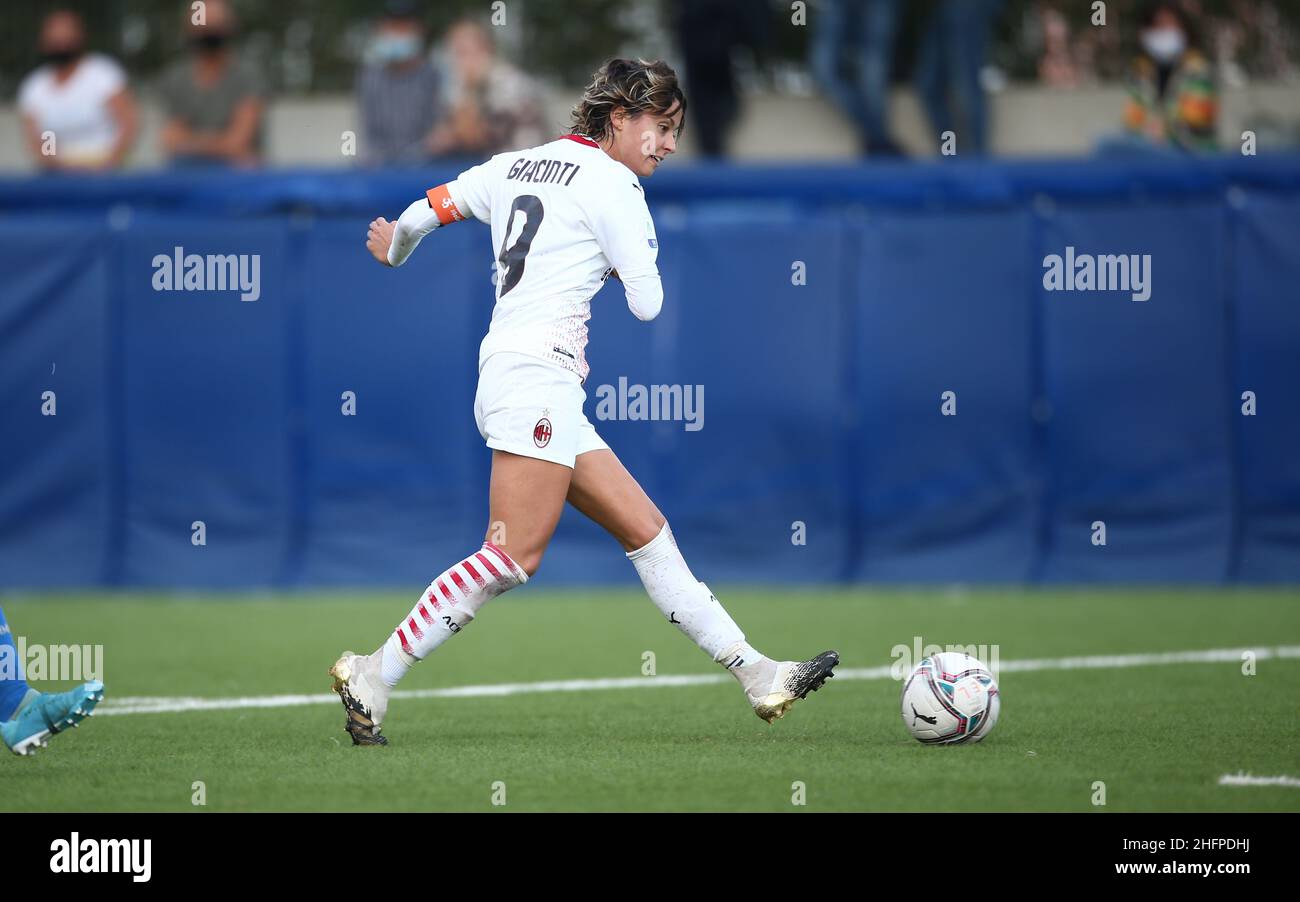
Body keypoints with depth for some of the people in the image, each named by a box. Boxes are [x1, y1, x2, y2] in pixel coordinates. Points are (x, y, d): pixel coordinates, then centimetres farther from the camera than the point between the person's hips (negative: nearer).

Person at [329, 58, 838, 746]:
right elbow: (647, 303, -6)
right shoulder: (611, 183, -4)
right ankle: (374, 675, -17)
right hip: (537, 373, -10)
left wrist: (393, 249, 46)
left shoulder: (515, 165, 18)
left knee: (646, 530, 5)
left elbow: (421, 214, 24)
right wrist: (621, 266, 16)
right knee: (515, 555, -16)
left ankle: (757, 676, 3)